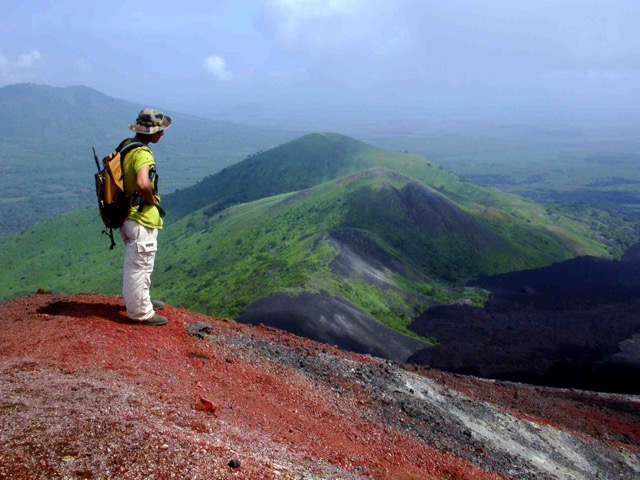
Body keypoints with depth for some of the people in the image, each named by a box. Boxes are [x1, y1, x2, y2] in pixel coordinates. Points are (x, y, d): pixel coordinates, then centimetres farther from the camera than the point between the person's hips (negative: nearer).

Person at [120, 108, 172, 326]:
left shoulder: (127, 145, 8)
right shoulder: (142, 153, -23)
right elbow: (142, 184, -38)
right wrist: (152, 200, -19)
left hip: (128, 214, 10)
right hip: (141, 219, -10)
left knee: (136, 263, 23)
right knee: (140, 265, 2)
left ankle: (141, 301, 39)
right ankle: (140, 312, 13)